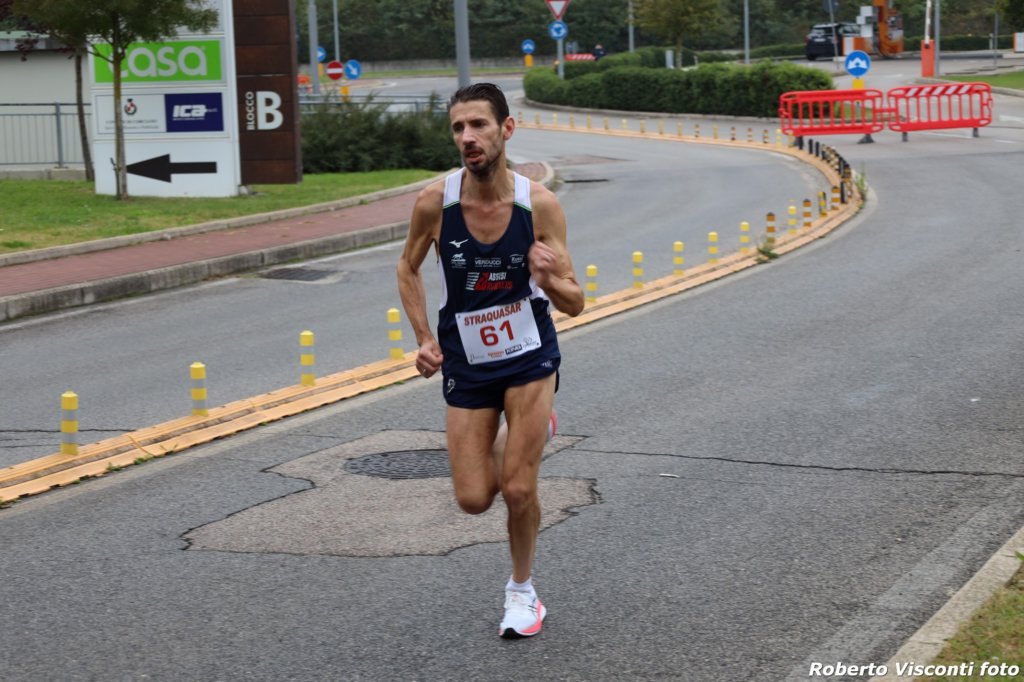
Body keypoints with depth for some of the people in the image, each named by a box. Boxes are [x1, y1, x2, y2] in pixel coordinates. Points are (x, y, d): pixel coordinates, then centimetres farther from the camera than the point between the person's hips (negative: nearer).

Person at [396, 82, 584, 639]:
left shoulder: (539, 204, -17)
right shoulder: (434, 202, -15)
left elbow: (575, 304, -12)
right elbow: (408, 269, 5)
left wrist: (549, 279, -34)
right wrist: (425, 339, -4)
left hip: (529, 357, -1)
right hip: (466, 365, 2)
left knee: (517, 490, -6)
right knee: (473, 499, 3)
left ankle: (521, 590, 22)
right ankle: (520, 433, 37)